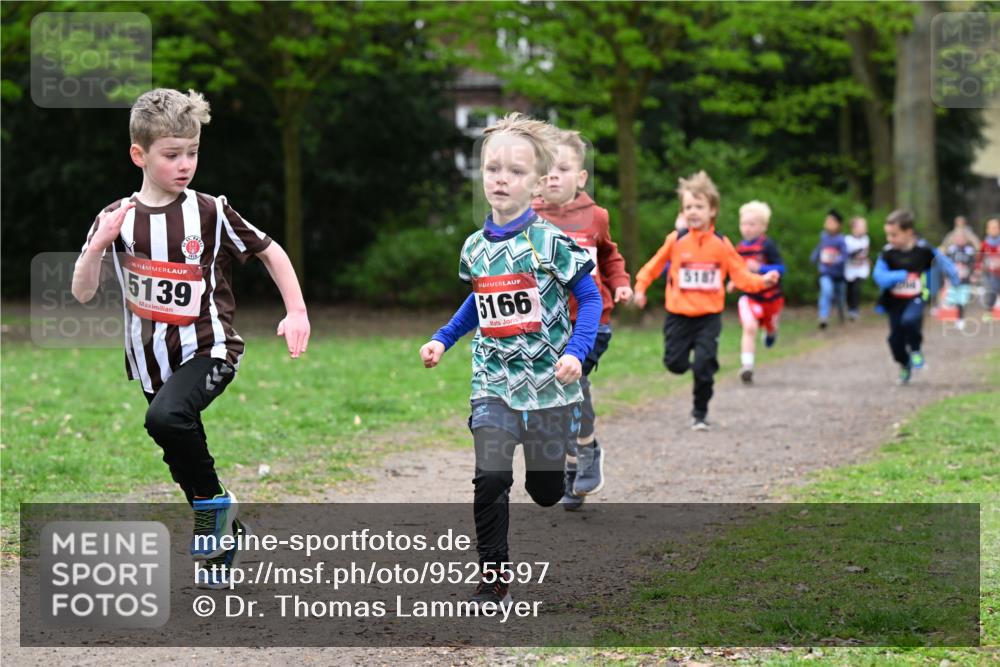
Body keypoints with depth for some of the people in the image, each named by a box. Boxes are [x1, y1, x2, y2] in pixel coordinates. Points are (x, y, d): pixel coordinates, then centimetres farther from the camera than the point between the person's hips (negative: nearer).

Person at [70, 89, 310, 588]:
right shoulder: (115, 218, -2)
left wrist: (296, 312, -4)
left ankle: (214, 502, -11)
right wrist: (99, 243, -19)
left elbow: (270, 252, 4)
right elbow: (83, 293, -3)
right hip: (151, 360, 4)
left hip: (208, 349, -4)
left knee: (166, 417, -31)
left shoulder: (210, 212, -8)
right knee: (185, 463, 13)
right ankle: (225, 534, 34)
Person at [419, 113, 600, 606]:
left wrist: (576, 351, -17)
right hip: (493, 382, 2)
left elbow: (589, 297, -5)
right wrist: (442, 339, 14)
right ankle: (493, 580, -2)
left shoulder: (550, 241, -10)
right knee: (490, 480, -14)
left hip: (548, 381, -2)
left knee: (546, 491, 8)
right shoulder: (475, 247, 4)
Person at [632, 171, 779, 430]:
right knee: (675, 363, -3)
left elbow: (741, 275, -1)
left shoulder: (721, 244, -2)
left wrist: (763, 281, -16)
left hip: (709, 316, -1)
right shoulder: (676, 240, -3)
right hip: (678, 315, 1)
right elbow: (655, 264, 7)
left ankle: (700, 414, 12)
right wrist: (640, 287, -1)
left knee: (704, 368, -7)